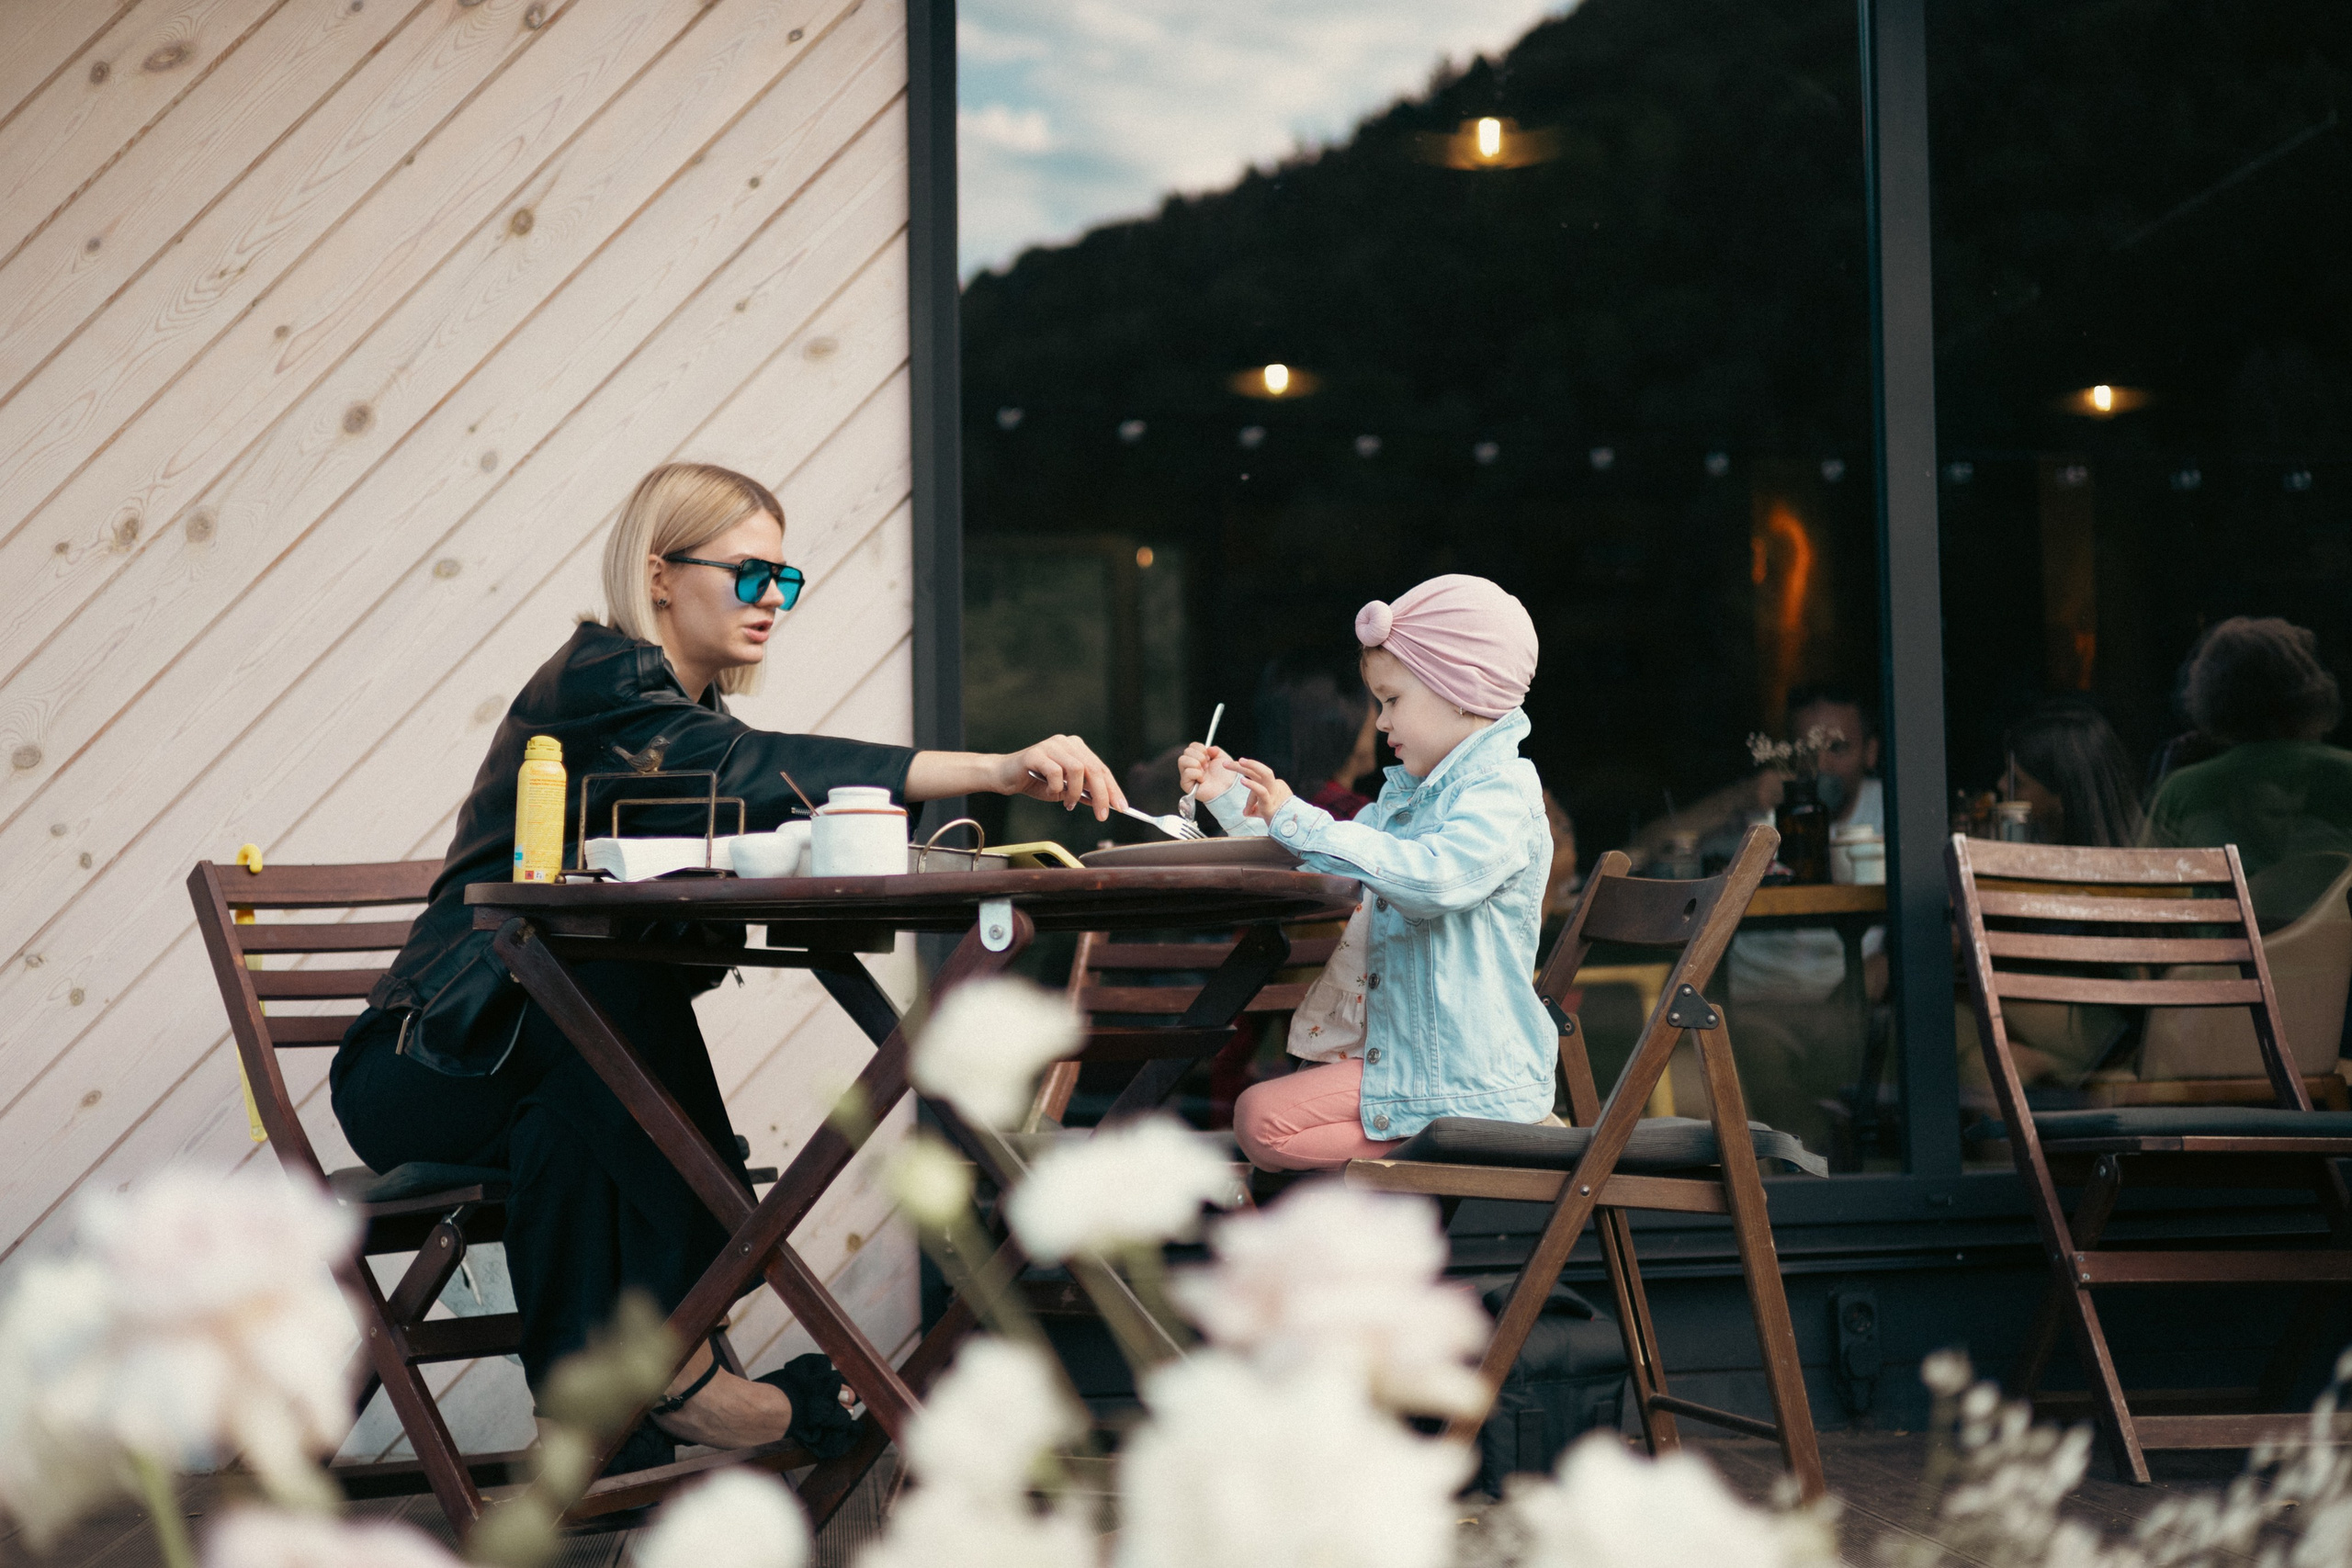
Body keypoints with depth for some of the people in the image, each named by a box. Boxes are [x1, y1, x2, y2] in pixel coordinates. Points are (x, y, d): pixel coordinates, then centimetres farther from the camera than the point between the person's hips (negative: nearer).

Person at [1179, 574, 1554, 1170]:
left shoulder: (1502, 793, -15)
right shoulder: (1404, 793, 16)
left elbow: (1435, 877, -34)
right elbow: (1323, 870, 28)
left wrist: (1298, 822, -29)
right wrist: (1234, 799, 19)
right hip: (1399, 1051, 10)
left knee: (1263, 1121, -19)